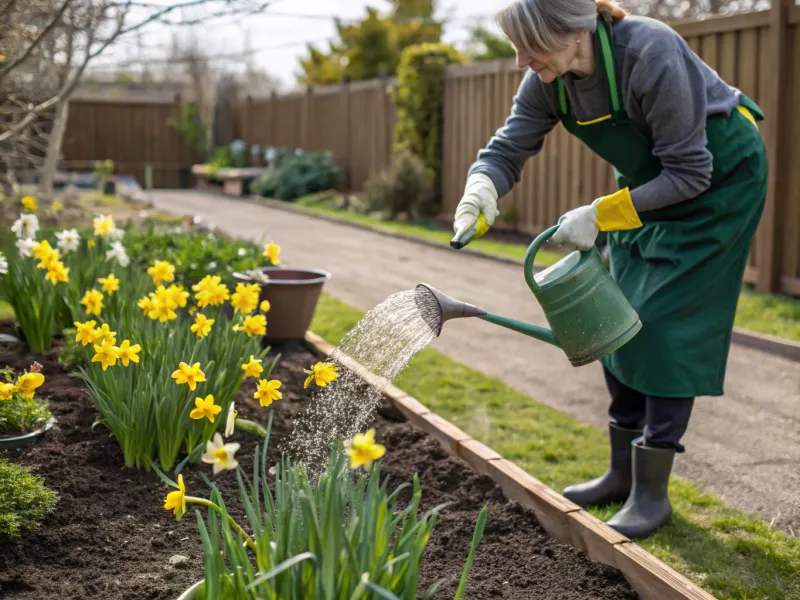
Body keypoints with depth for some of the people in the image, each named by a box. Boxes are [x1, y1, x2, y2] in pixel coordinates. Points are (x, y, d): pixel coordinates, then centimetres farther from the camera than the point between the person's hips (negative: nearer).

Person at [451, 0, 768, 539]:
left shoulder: (652, 56, -35)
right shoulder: (549, 78, -14)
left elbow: (690, 173, -29)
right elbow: (509, 149, -9)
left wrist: (600, 215, -29)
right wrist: (478, 197, -30)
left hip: (720, 177, -7)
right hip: (650, 181, 8)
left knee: (666, 324, -12)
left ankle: (652, 491, -1)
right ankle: (624, 472, 19)